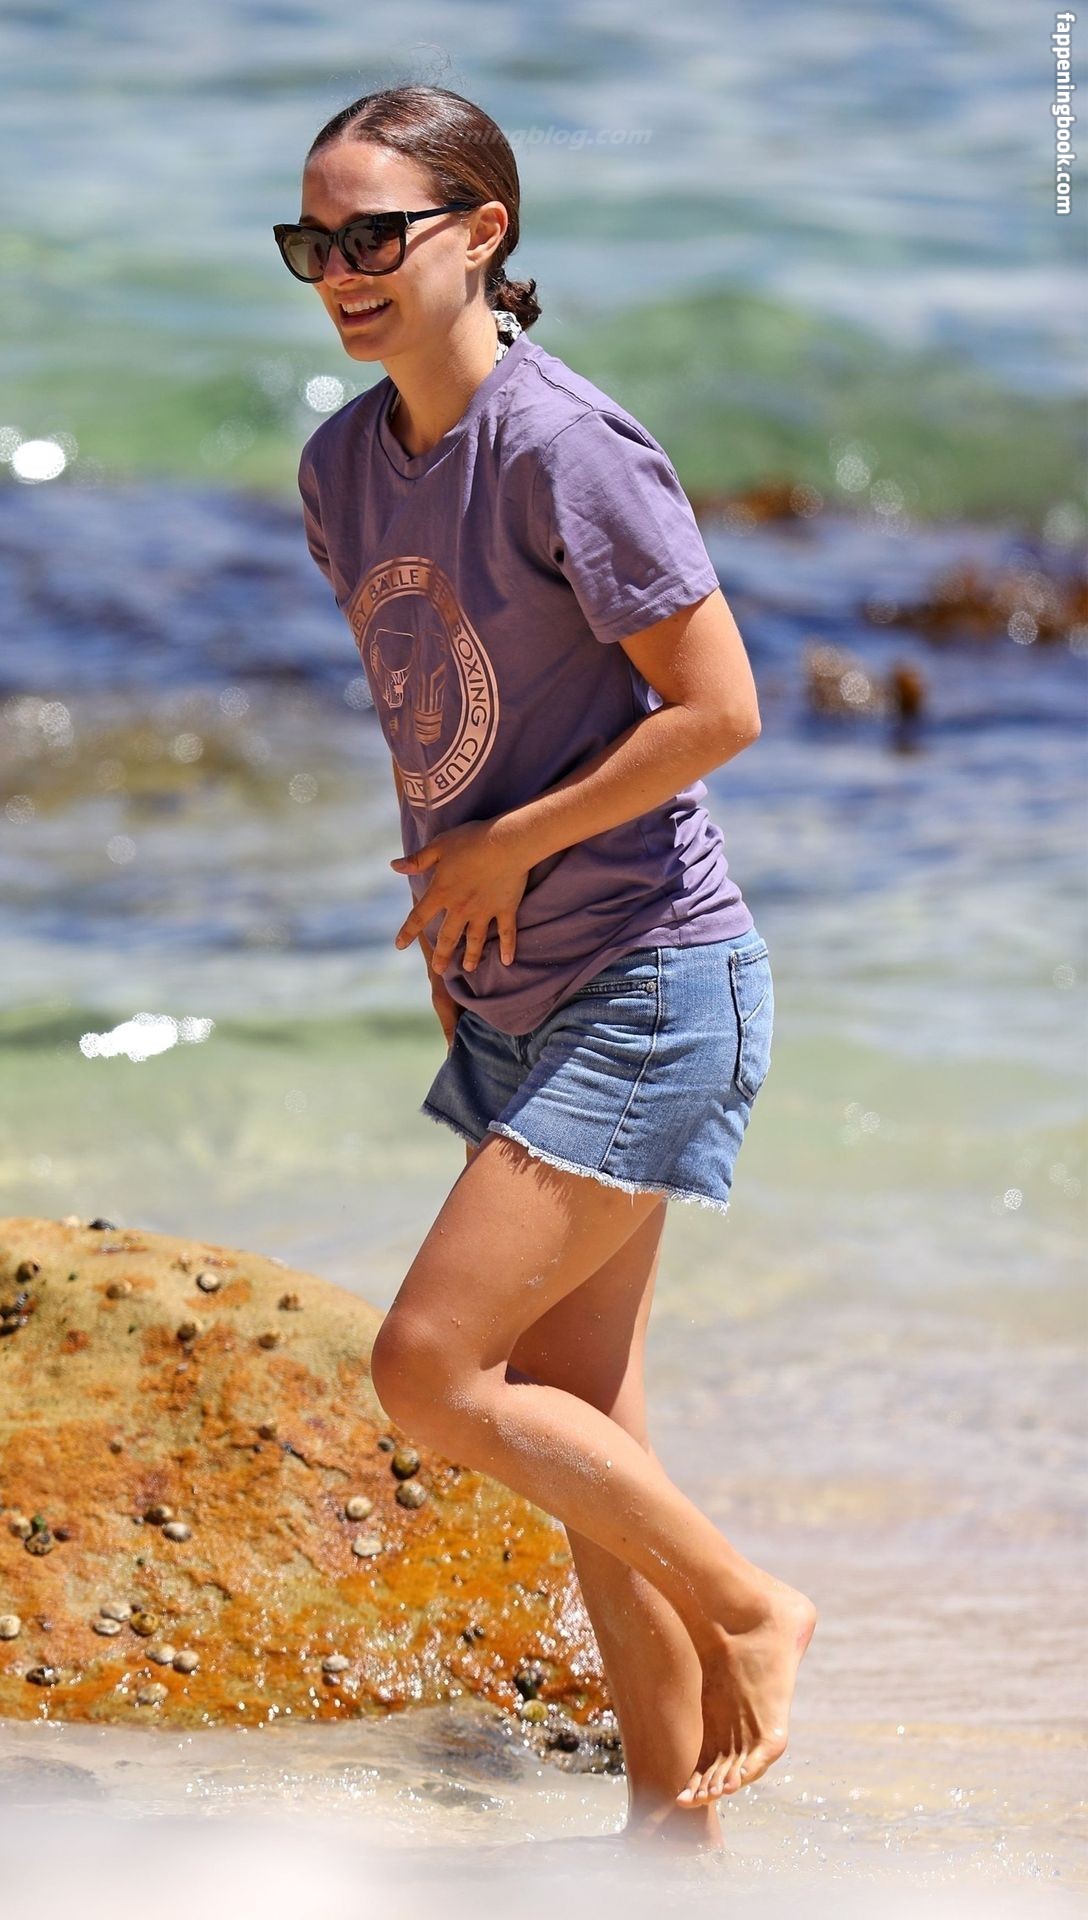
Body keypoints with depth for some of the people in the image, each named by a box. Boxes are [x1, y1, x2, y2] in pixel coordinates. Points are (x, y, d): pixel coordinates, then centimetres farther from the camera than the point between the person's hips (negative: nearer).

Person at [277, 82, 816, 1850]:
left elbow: (719, 709, -19)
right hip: (519, 1004, 8)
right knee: (577, 1431, 10)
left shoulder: (563, 445, -18)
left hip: (652, 987, -8)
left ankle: (750, 1610, 5)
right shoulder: (342, 468, 7)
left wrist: (512, 848, -12)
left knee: (428, 1370, -12)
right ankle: (675, 1830, 18)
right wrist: (441, 902, 10)